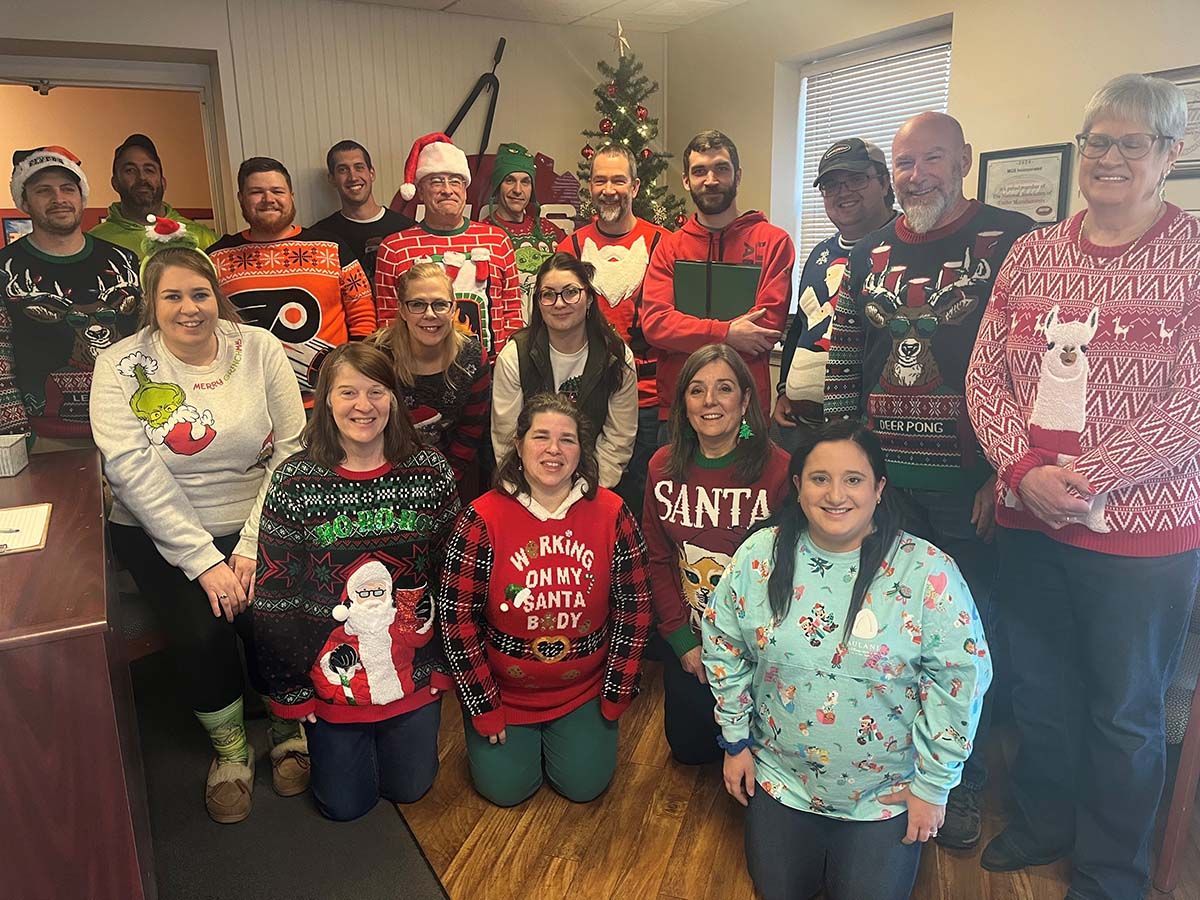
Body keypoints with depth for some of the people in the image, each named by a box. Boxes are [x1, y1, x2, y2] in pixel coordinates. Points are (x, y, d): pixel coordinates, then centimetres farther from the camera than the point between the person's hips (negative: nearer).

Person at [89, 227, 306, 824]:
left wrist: (254, 544, -15)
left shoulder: (259, 348, -2)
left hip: (256, 522, 1)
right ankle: (228, 747, 9)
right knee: (199, 631, -23)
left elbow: (292, 449, -6)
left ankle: (288, 723, 11)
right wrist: (205, 561, -21)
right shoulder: (120, 367, -5)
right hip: (160, 532, 0)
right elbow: (135, 473, -14)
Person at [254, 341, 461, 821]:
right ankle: (336, 742, 41)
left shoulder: (430, 471, -9)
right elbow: (274, 594, -7)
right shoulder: (294, 482, -13)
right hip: (330, 670, -1)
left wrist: (442, 666, 0)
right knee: (345, 804, 11)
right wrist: (291, 690, -4)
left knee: (409, 787, 14)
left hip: (412, 668, 1)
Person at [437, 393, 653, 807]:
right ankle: (523, 738, 33)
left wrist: (617, 692, -1)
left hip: (584, 691, 2)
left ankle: (560, 736, 33)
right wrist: (483, 707, -8)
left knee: (585, 785, 3)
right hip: (503, 691, -1)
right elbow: (457, 615, -12)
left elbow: (633, 606, -4)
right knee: (506, 788, 1)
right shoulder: (482, 518, -17)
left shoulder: (611, 513, -11)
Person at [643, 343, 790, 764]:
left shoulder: (778, 469, -19)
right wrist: (682, 639, -6)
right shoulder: (664, 466, -5)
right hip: (687, 640, 4)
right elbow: (659, 560, 0)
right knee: (687, 748, 17)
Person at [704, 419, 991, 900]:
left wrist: (932, 783, -9)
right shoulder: (759, 556, -11)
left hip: (886, 793, -2)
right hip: (781, 779, 2)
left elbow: (961, 677, -13)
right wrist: (736, 741, 3)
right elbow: (723, 647, 0)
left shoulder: (927, 571, -19)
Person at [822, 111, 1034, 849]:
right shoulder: (871, 251, 10)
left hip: (969, 481, -4)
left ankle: (963, 781, 30)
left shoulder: (1011, 240, -4)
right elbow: (844, 358, 11)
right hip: (881, 475, 4)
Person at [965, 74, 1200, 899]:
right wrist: (1023, 470, -12)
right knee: (1039, 689, 20)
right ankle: (1043, 821, 45)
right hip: (1028, 521, 4)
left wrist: (1083, 480, -19)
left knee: (1125, 710, 13)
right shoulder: (1033, 253, 5)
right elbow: (985, 376, 2)